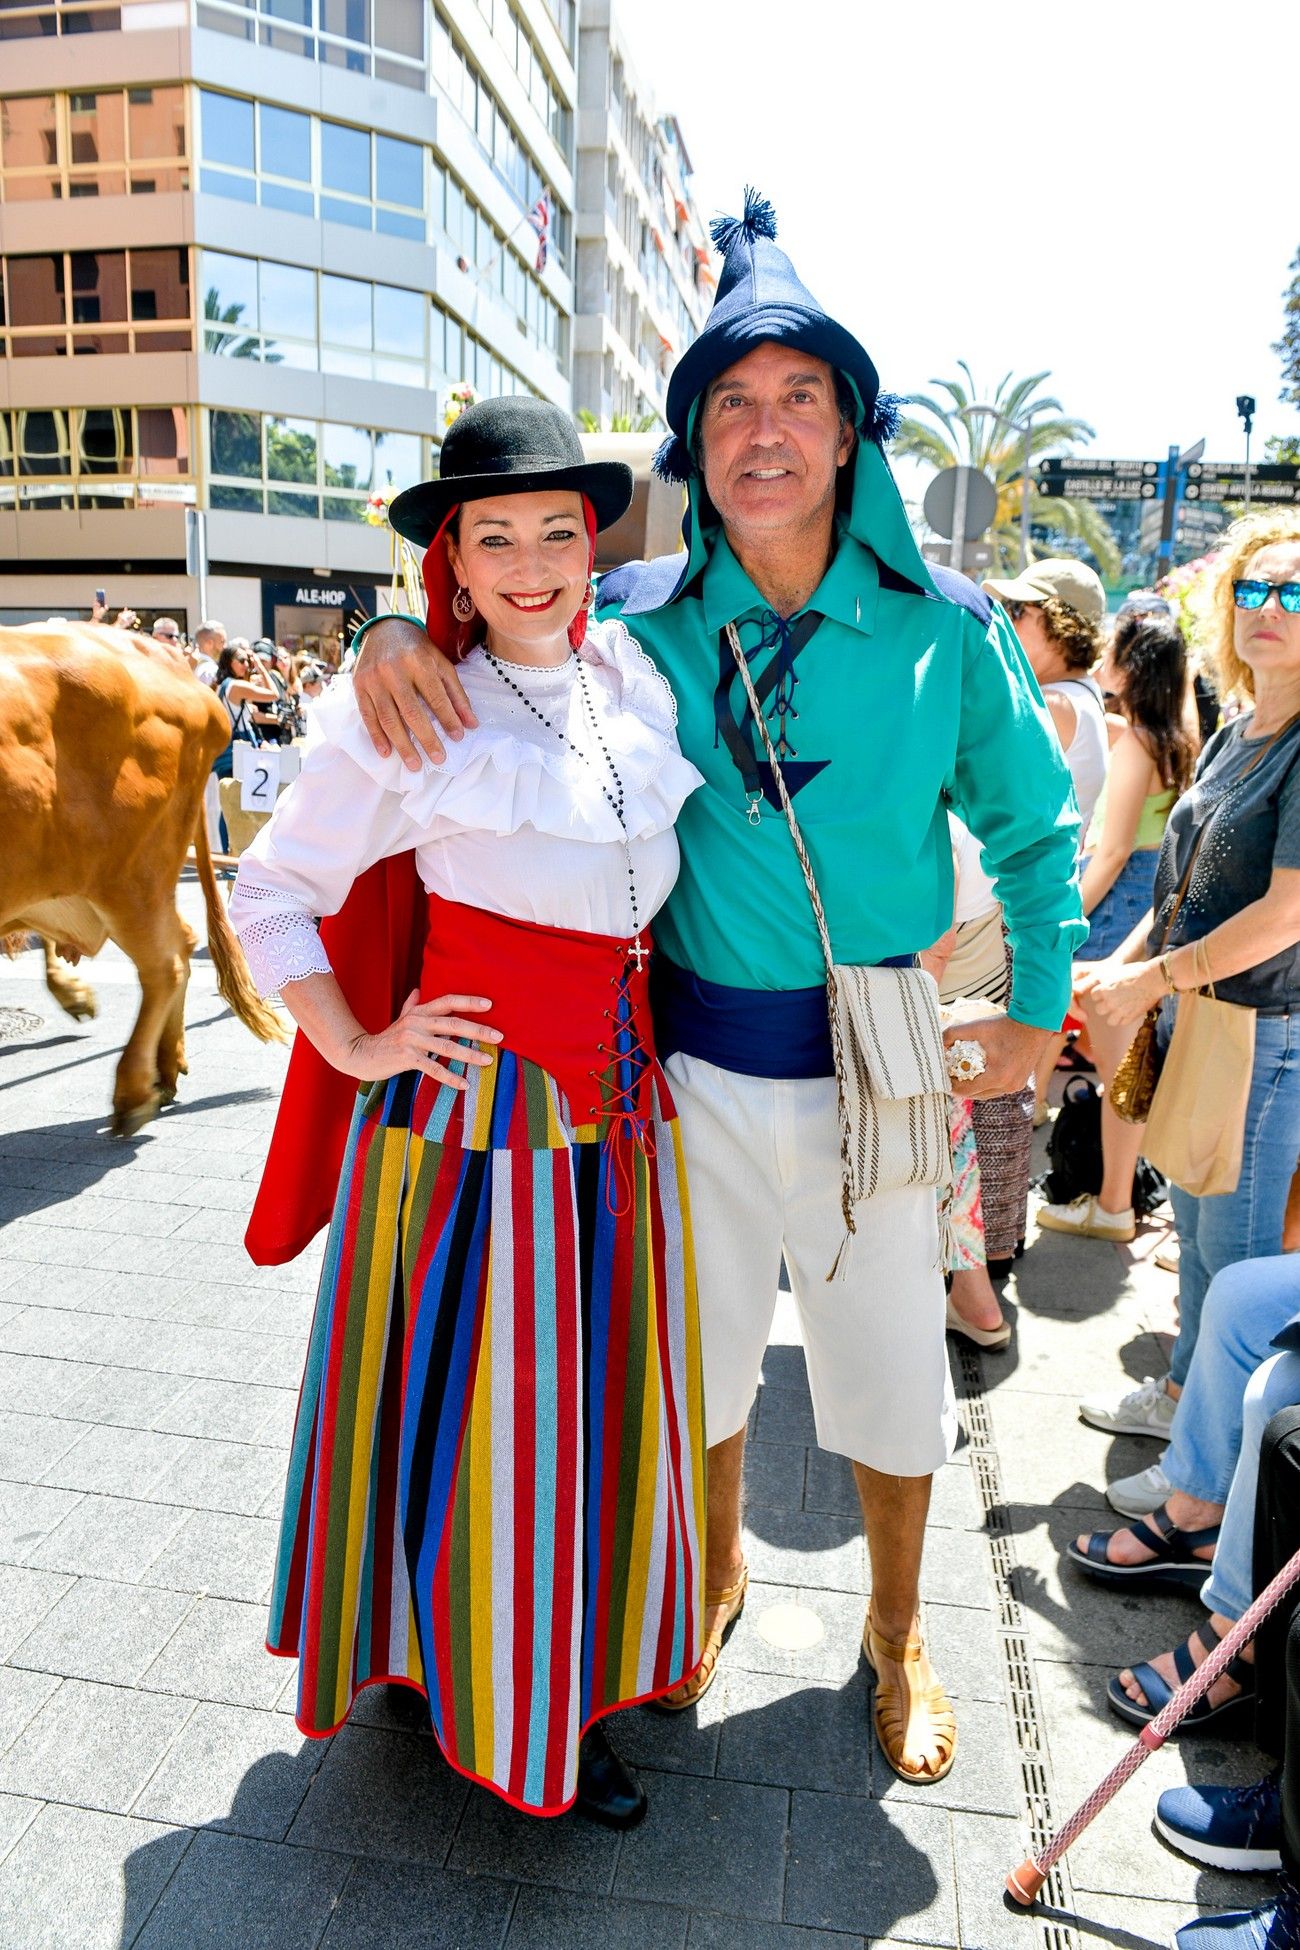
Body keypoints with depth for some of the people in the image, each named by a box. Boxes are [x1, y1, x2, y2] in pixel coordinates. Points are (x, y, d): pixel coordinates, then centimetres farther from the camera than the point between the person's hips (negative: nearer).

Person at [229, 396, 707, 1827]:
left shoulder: (637, 672, 5)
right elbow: (271, 890, -2)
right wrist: (356, 1048, -7)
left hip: (616, 1097, 6)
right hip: (474, 1104, -5)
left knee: (601, 1396, 17)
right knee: (473, 1407, 7)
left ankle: (576, 1676, 42)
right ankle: (481, 1695, 35)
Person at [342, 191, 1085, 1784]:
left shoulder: (944, 631, -6)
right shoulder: (641, 623, -5)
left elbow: (1037, 828, 6)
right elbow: (499, 588, 8)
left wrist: (1035, 1012, 4)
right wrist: (396, 636, -16)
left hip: (874, 1068, 0)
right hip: (697, 1064, 1)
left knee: (888, 1379, 15)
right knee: (693, 1354, 18)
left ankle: (895, 1636, 45)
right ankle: (715, 1570, 50)